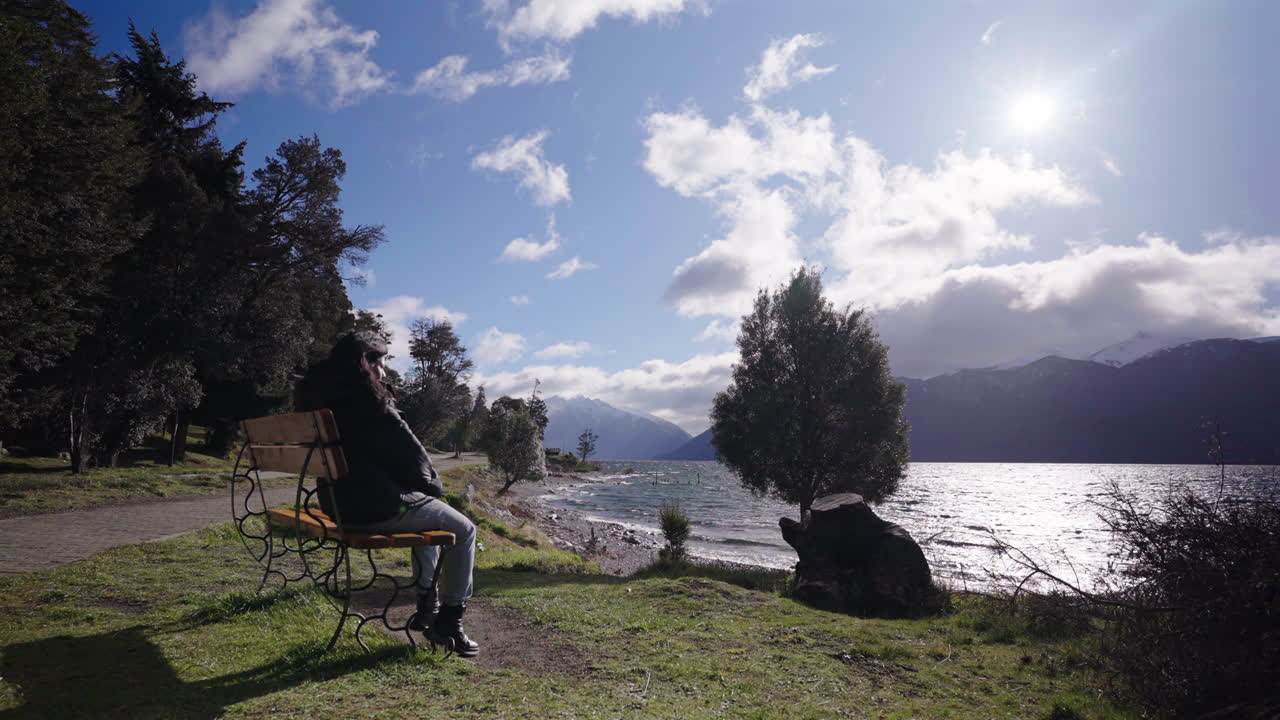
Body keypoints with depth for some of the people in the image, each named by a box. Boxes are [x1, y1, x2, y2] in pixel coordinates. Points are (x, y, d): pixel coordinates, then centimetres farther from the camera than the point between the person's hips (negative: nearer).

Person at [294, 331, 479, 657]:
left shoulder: (317, 398, 10)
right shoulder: (367, 398, -17)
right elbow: (409, 452, -14)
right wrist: (432, 483, 6)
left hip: (339, 507, 9)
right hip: (379, 508, -9)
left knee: (428, 515, 31)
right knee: (463, 530, 8)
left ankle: (426, 605, 33)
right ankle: (450, 622, 10)